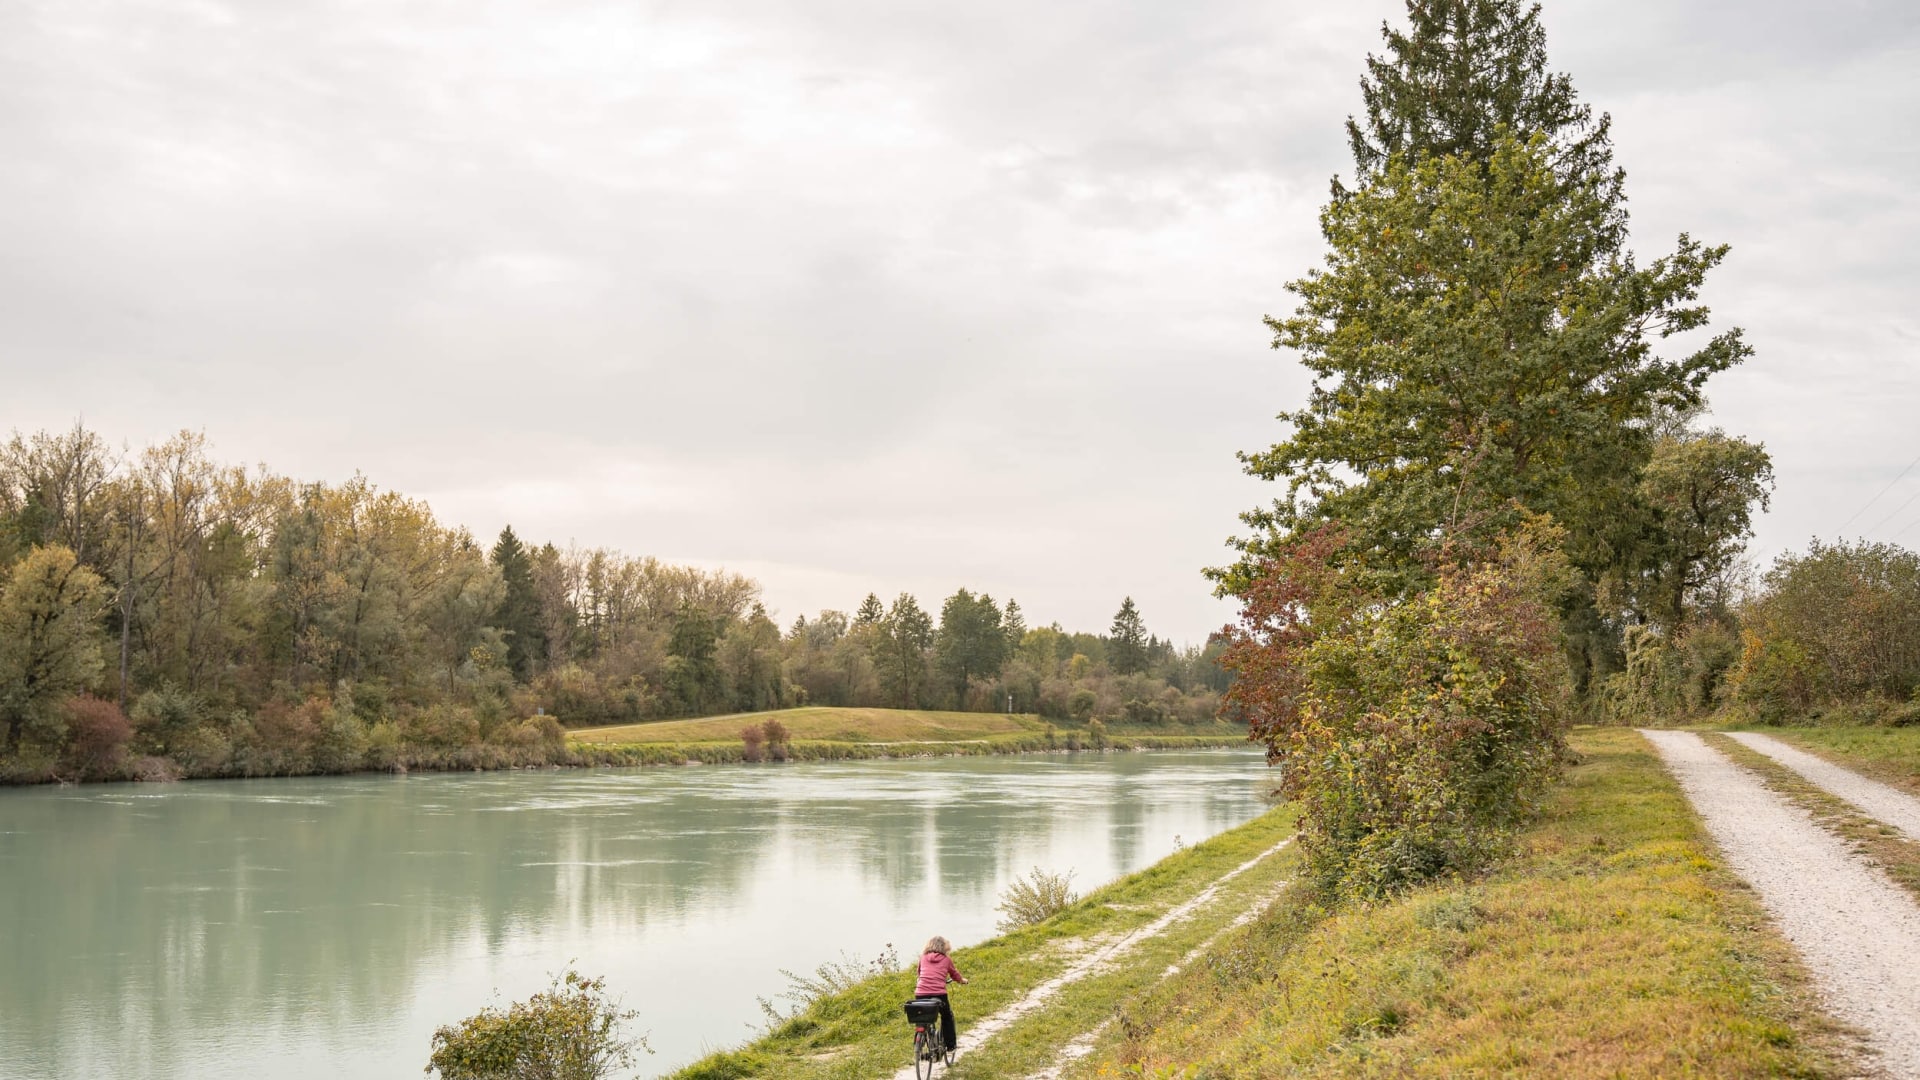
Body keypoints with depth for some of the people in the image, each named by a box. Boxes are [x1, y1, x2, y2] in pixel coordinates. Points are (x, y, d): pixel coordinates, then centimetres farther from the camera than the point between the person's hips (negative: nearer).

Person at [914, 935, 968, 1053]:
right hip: (938, 994, -1)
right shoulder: (946, 959, 11)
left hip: (920, 994, 1)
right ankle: (950, 1046, 24)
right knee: (947, 1017, 24)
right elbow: (955, 974, 26)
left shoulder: (923, 957, 14)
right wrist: (962, 980, 48)